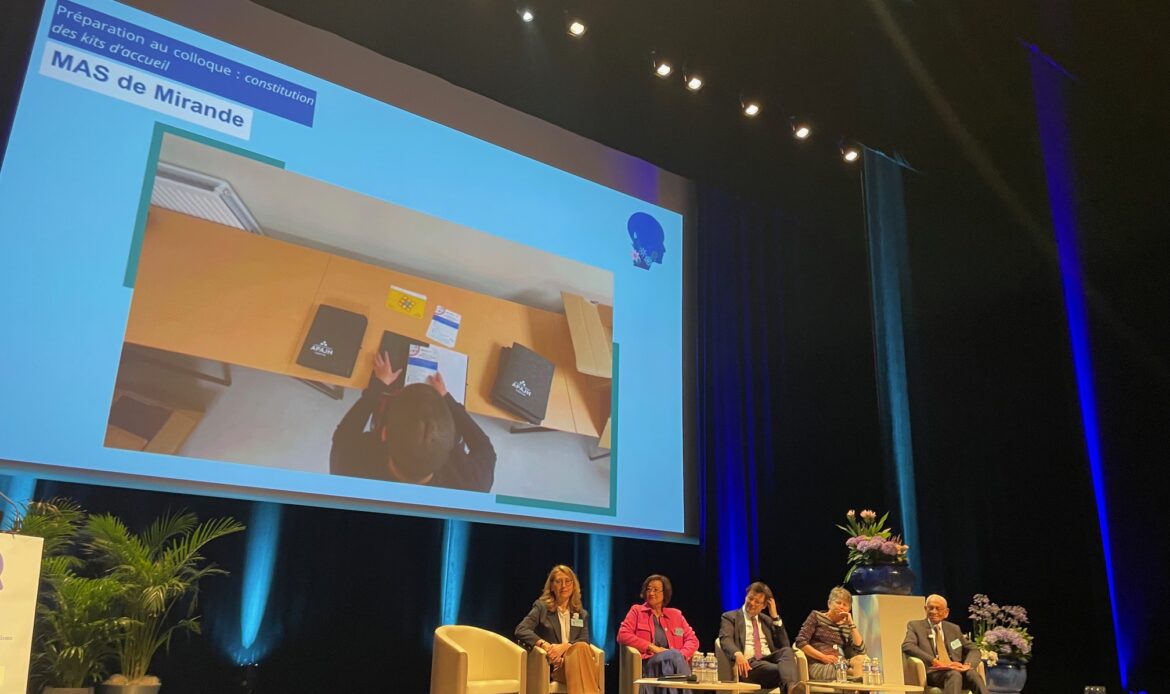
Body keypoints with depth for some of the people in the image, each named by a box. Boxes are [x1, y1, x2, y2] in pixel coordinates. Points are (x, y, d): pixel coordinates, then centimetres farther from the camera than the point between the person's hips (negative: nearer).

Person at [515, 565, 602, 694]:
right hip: (553, 665, -3)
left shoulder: (582, 614, 22)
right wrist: (545, 645, -21)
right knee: (580, 648, -36)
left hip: (575, 659, 3)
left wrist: (564, 647, -16)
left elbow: (584, 642, 5)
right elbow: (520, 630, -5)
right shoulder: (542, 607, 11)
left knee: (581, 648, -36)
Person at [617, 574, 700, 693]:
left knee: (676, 656, -35)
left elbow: (692, 639, 16)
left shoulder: (676, 614, 23)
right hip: (648, 662, -2)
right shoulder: (637, 611, 15)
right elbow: (622, 635, 1)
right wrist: (652, 647, -8)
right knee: (672, 655, -34)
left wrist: (682, 655, -7)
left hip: (674, 660, 2)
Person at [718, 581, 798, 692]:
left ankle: (791, 688, -57)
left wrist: (775, 616, 10)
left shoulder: (767, 620, 27)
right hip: (748, 663, -4)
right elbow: (725, 640, -9)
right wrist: (738, 654, -33)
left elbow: (784, 645, 14)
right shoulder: (730, 617, 12)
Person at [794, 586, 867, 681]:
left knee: (861, 659, -28)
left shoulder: (846, 626, 22)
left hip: (841, 665, 5)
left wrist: (851, 624, 6)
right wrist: (823, 657, -10)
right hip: (818, 666, -5)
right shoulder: (816, 616, 12)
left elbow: (860, 650, 7)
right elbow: (800, 642, 1)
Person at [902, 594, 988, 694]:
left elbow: (974, 650, 19)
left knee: (972, 673, -31)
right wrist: (934, 661, -20)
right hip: (932, 672, -4)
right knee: (954, 674, -36)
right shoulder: (915, 625, 10)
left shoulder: (954, 628, 23)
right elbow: (907, 646, -7)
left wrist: (967, 665, -5)